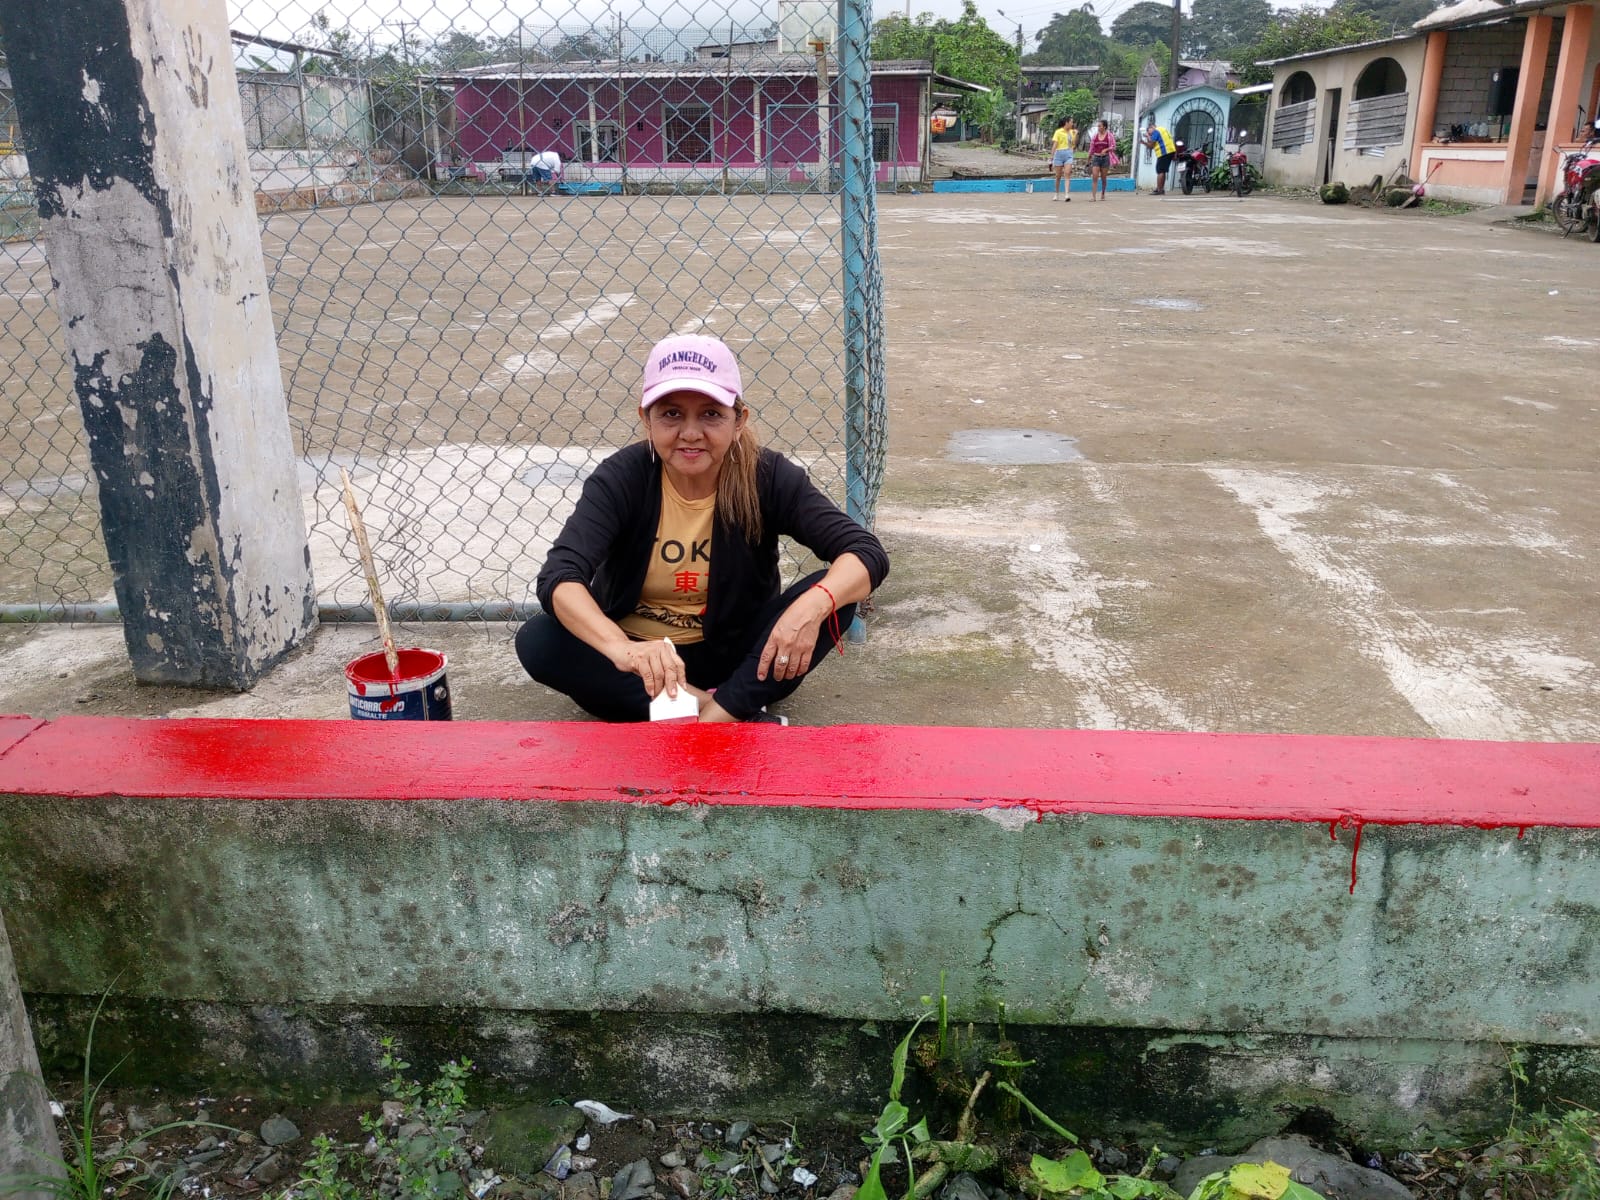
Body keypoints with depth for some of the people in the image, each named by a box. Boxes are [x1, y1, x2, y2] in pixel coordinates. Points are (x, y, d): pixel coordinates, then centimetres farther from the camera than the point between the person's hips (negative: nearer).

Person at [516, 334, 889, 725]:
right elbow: (559, 576, -32)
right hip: (645, 661, 1)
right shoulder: (622, 477, -18)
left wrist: (812, 605, -45)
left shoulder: (767, 477, -16)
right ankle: (737, 718, -28)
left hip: (735, 659, 0)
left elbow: (866, 552, -23)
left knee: (832, 596, -24)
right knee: (536, 641, -28)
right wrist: (621, 649, -52)